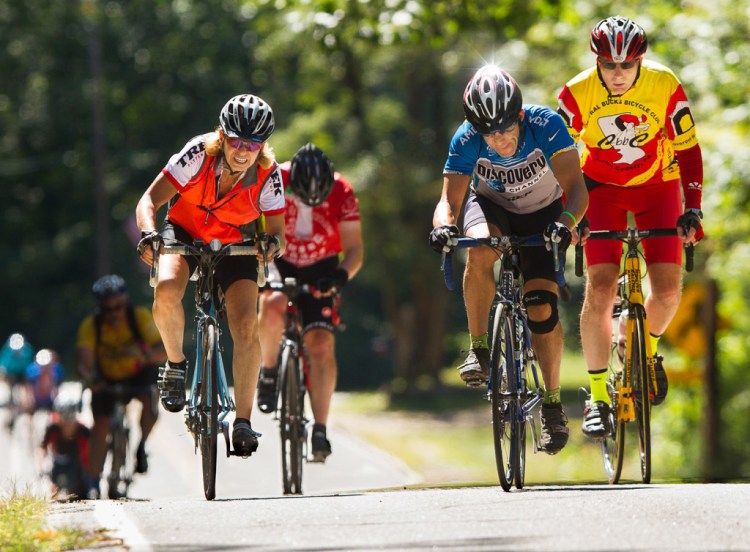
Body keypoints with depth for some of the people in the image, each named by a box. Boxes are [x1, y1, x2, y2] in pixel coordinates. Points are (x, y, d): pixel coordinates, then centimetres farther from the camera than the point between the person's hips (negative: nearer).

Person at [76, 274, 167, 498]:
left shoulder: (140, 317, -26)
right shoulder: (90, 325, -24)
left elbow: (164, 352, -34)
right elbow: (83, 359, -34)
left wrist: (142, 352, -55)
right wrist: (88, 377, -56)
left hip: (139, 372, -1)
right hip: (106, 378, 1)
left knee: (150, 404, -29)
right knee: (100, 425, -10)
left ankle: (141, 446, -2)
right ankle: (94, 484, -2)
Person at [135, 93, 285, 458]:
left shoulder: (268, 176, -23)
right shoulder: (199, 154, -27)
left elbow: (277, 231, -16)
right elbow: (149, 201, -23)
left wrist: (273, 244, -40)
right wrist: (149, 233, -44)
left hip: (235, 246, 1)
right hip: (185, 233, -1)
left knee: (247, 327, -19)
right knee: (167, 291, -33)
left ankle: (243, 421, -9)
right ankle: (175, 363, -5)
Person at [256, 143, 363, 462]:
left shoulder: (341, 193, -21)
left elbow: (355, 250, -18)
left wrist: (342, 275, -38)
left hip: (319, 269, 1)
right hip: (276, 262, 0)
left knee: (321, 345, -15)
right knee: (273, 307, -34)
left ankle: (320, 431, -10)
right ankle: (268, 372, -8)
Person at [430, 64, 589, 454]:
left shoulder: (545, 125, -31)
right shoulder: (466, 140, -27)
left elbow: (575, 187, -33)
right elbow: (449, 200, -28)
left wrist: (566, 221, -53)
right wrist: (444, 225, -51)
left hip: (541, 215, -1)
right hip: (492, 207, 1)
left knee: (541, 308, -16)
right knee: (479, 251, -36)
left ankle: (553, 404, 1)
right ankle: (478, 349, -20)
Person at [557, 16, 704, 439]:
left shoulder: (665, 87, -23)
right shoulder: (578, 94, -22)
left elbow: (688, 149, -16)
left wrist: (692, 208, -25)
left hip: (657, 185, 0)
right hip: (603, 186, 0)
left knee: (667, 291, -10)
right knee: (600, 291, -15)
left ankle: (647, 349, 24)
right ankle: (598, 399, -7)